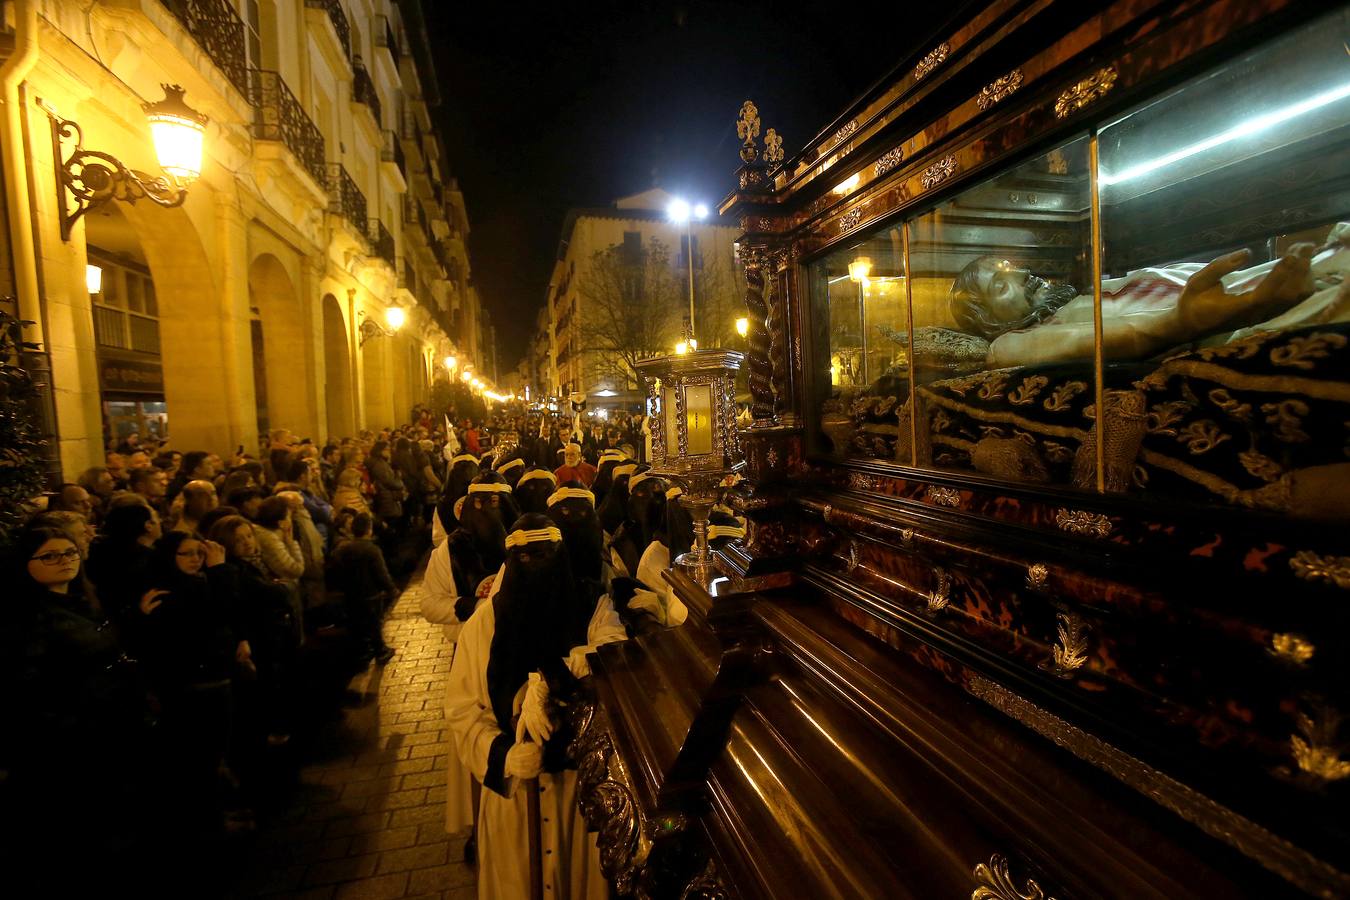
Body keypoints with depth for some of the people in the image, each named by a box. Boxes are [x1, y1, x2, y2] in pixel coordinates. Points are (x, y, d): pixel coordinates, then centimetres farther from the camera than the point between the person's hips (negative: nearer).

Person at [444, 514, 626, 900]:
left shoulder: (592, 605, -9)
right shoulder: (486, 620, -6)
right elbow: (461, 707, -7)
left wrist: (546, 683, -39)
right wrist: (502, 755, -22)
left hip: (582, 772, 0)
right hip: (511, 780, 1)